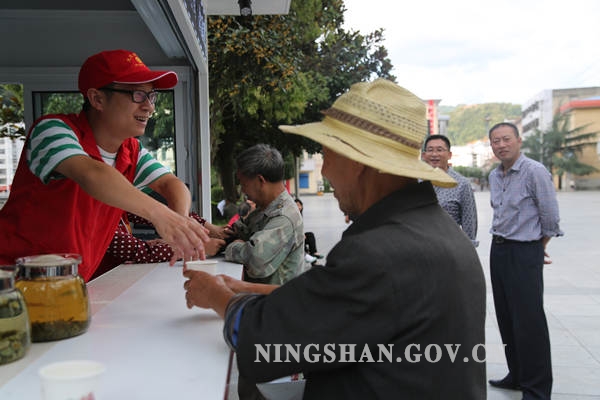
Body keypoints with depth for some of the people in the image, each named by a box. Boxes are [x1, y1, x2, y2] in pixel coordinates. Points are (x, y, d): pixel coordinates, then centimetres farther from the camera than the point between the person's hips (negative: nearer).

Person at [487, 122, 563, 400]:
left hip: (525, 252, -8)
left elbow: (550, 217, -10)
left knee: (529, 321, -4)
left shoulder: (535, 172, -13)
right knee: (506, 318, 13)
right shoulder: (494, 176, 11)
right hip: (498, 249, 8)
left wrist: (539, 247, 2)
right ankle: (517, 376, 28)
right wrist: (499, 241, 17)